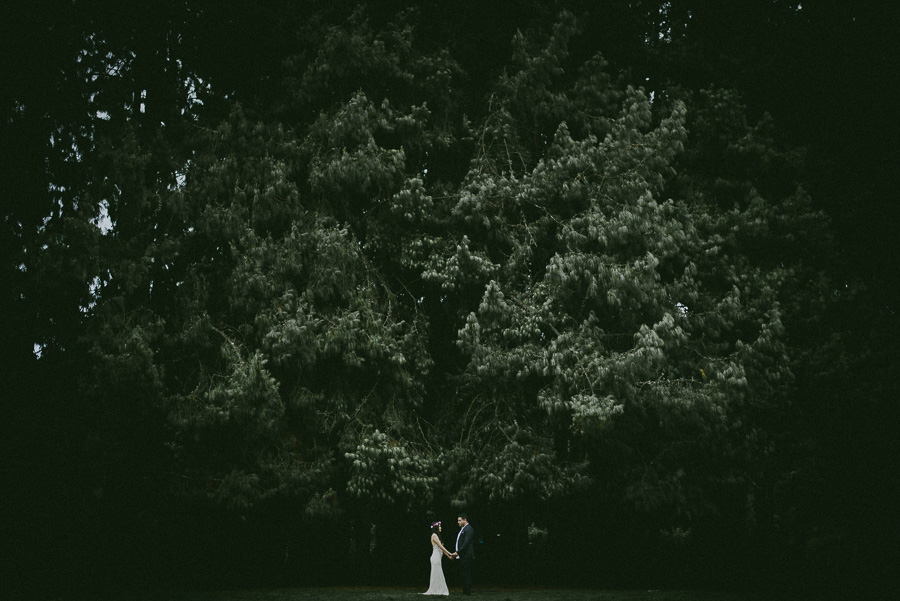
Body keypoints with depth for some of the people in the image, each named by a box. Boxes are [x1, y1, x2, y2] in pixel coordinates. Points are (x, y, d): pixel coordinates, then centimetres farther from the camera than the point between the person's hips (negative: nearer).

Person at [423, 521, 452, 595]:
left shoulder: (437, 535, 17)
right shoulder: (434, 535, -11)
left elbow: (441, 548, 18)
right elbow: (441, 546, -17)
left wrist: (448, 556, 15)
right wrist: (450, 553, -17)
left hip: (438, 557, 9)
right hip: (436, 557, -9)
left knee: (438, 574, 9)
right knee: (437, 574, -6)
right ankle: (436, 590, -3)